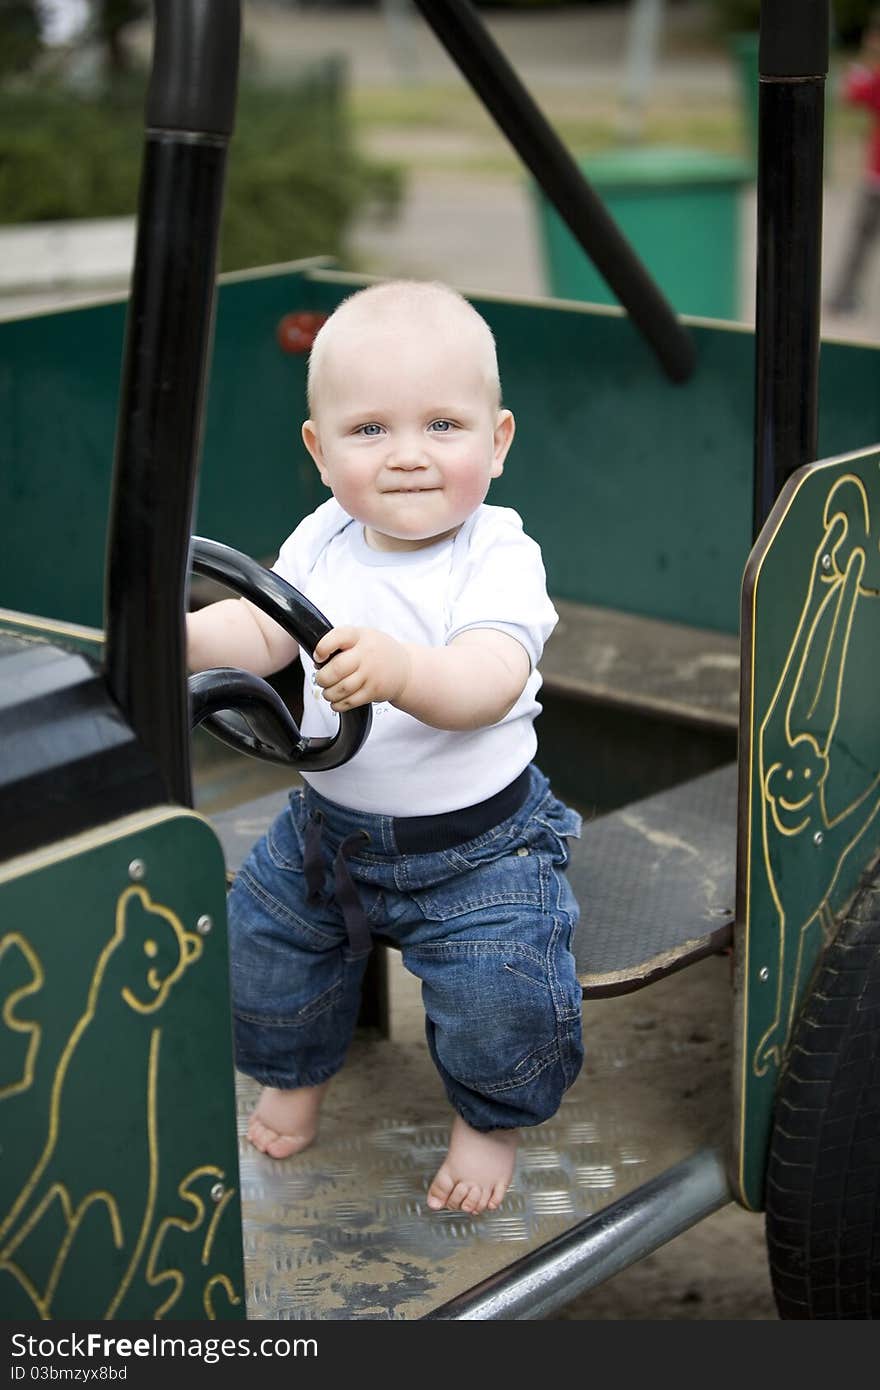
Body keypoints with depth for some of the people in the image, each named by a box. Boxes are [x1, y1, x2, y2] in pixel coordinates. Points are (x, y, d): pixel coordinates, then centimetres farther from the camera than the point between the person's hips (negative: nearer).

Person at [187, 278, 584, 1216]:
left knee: (504, 994, -16)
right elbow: (264, 629, 0)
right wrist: (184, 635, -22)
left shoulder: (497, 558, -23)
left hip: (475, 846, -5)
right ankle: (295, 1068, 44)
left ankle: (489, 1116, 18)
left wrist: (400, 668, -59)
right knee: (261, 930, 12)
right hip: (328, 823, 5)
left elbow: (489, 682, -38)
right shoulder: (323, 542, -6)